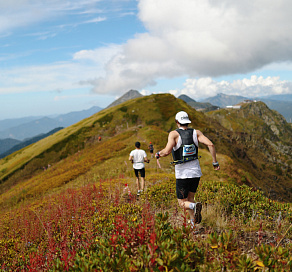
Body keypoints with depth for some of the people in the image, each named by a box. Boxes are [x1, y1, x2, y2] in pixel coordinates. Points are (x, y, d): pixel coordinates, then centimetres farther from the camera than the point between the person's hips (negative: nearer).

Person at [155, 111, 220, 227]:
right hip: (196, 172, 4)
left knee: (183, 203, 8)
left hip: (182, 175, -4)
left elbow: (167, 151, -22)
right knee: (190, 198, 24)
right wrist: (215, 162, -4)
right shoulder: (196, 132, 1)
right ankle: (193, 224, 15)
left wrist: (158, 154, -1)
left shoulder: (174, 134, -9)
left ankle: (195, 207, -25)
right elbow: (210, 144, -11)